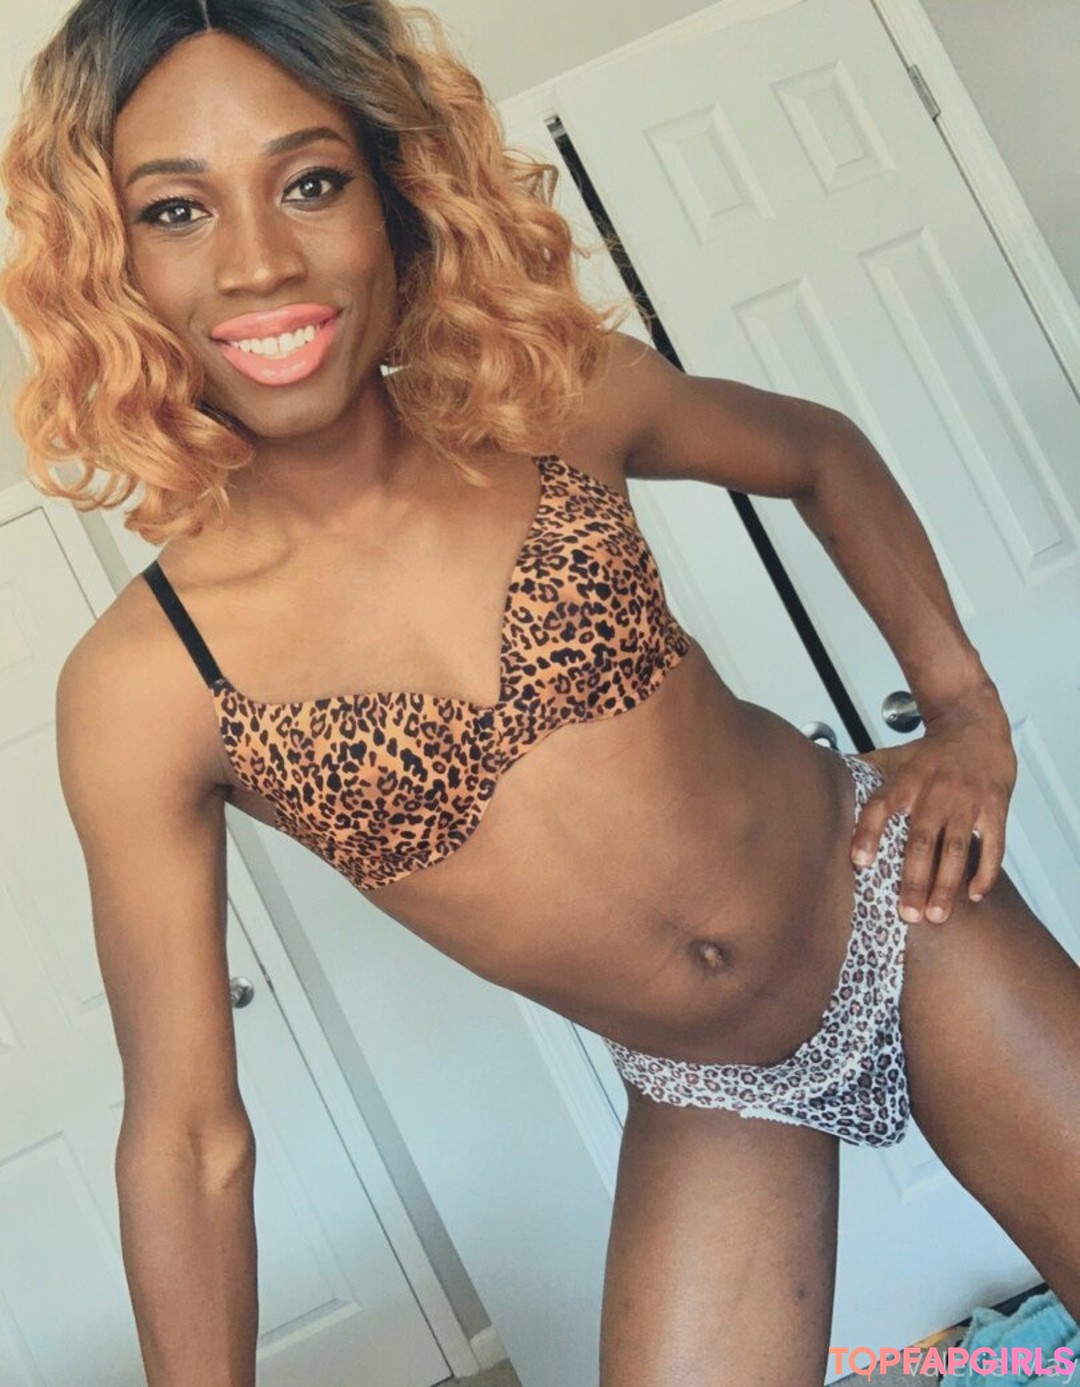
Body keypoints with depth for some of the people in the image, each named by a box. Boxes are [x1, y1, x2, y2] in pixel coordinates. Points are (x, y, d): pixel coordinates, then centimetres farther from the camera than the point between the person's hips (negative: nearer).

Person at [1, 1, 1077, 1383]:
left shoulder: (553, 402, -13)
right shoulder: (142, 687, -19)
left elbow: (820, 454, 7)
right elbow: (186, 1141, -13)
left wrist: (967, 711, -1)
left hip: (903, 921, 1)